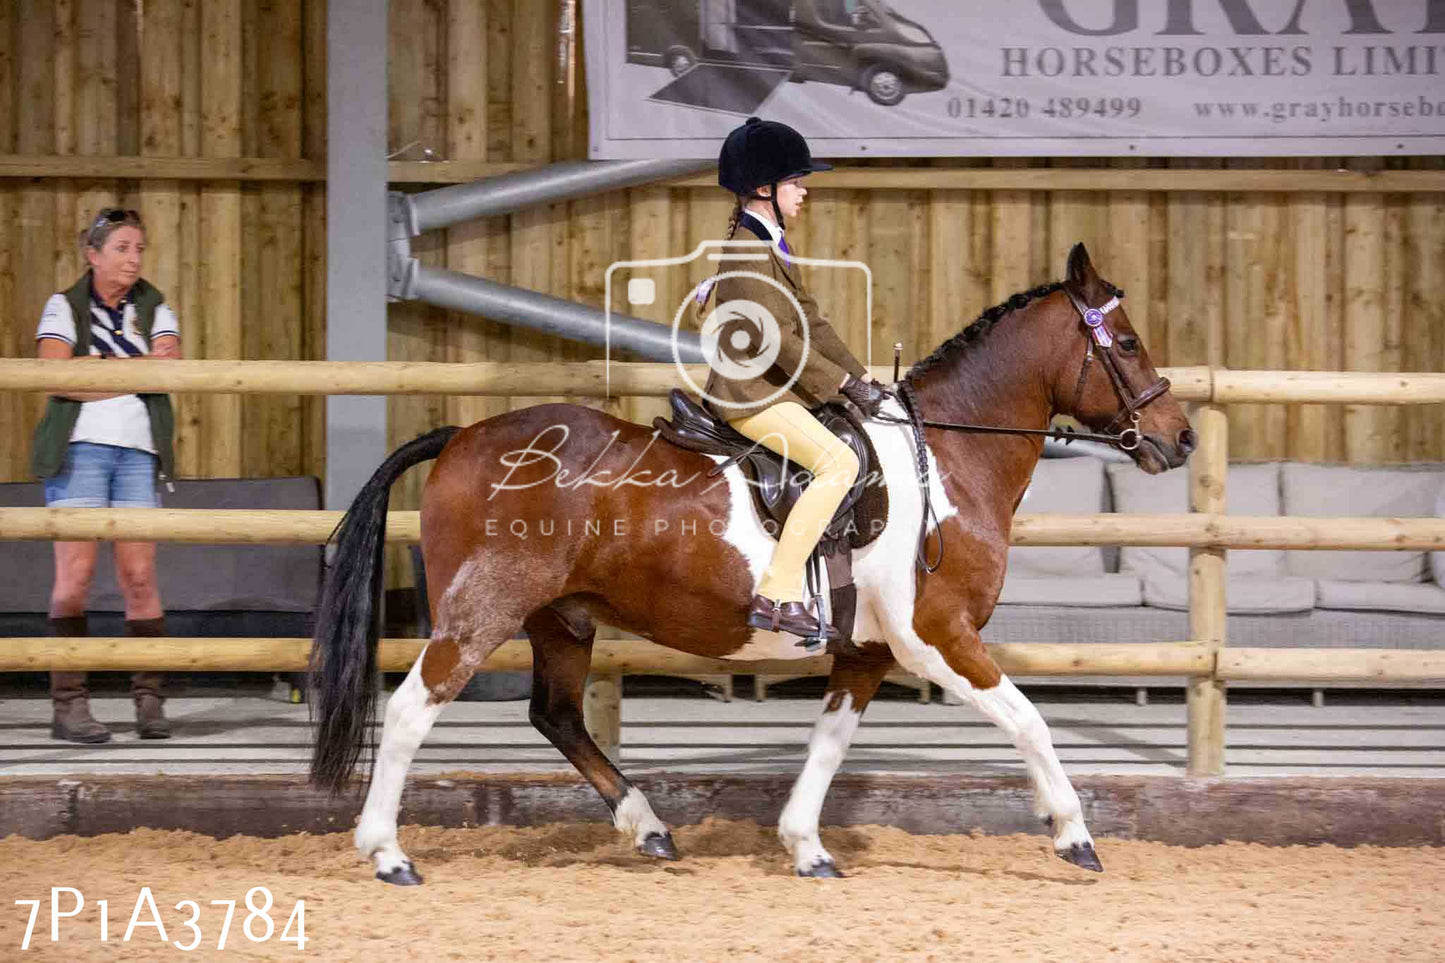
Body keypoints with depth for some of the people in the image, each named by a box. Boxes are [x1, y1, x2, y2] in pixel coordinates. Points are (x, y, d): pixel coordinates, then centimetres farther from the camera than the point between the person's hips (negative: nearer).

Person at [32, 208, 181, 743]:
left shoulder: (154, 309, 14)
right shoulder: (64, 307, 6)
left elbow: (168, 368, -4)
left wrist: (96, 367, -13)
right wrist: (139, 367, -9)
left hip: (138, 453, 3)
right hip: (79, 449, -2)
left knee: (139, 575, -4)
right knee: (75, 572, -9)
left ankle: (149, 700, 0)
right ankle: (69, 703, -8)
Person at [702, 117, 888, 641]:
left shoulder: (774, 243, 16)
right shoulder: (747, 251, -16)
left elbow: (809, 318, 18)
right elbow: (778, 339, -21)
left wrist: (861, 376, 11)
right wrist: (845, 382, -17)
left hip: (775, 387, 11)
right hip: (750, 393, -11)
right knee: (839, 462, -24)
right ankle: (776, 595, -24)